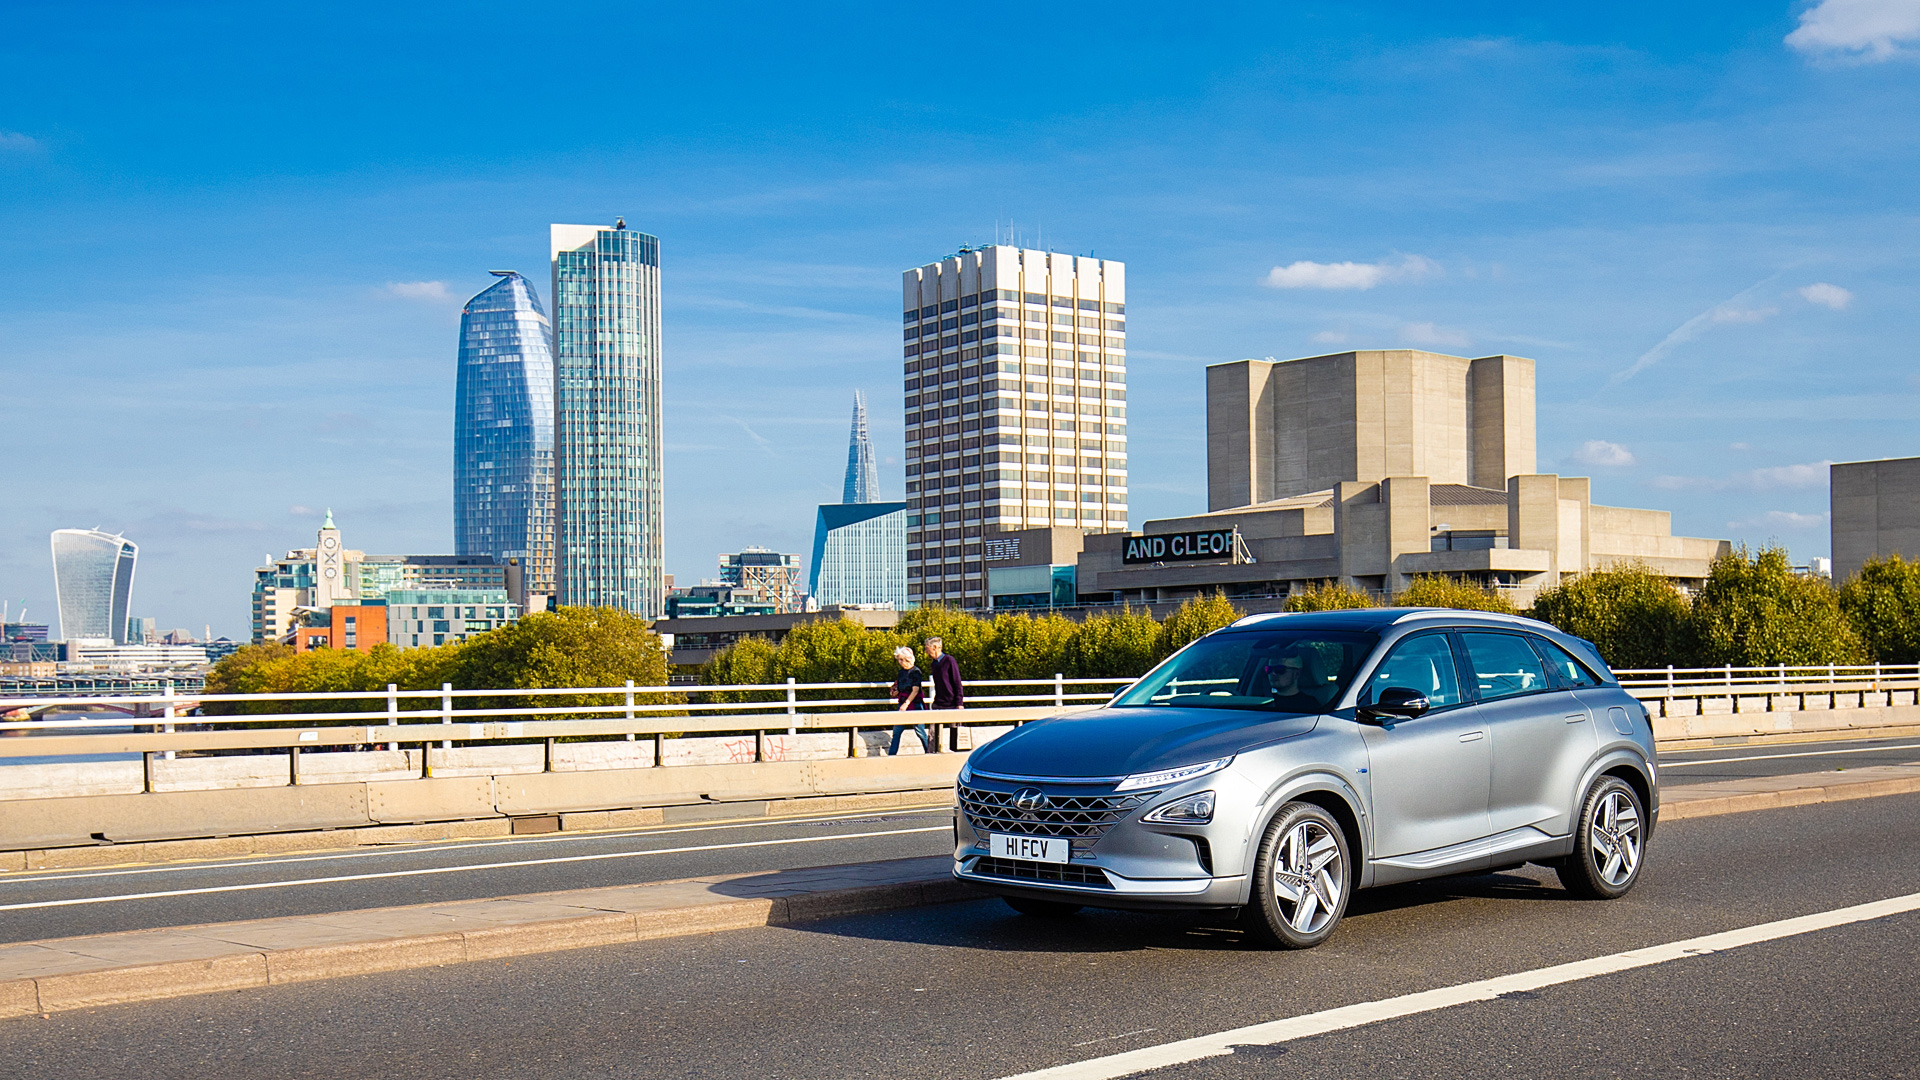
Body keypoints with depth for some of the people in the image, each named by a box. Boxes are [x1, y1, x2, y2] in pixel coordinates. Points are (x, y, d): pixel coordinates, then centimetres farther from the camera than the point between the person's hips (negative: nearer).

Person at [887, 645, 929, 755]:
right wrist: (894, 692, -2)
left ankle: (929, 753, 6)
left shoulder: (915, 671, -8)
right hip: (902, 705, 6)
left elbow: (915, 690, -16)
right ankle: (891, 755, 8)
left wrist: (906, 704, -23)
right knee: (896, 731, 4)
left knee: (919, 731, -4)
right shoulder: (901, 672, 13)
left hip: (915, 705, -6)